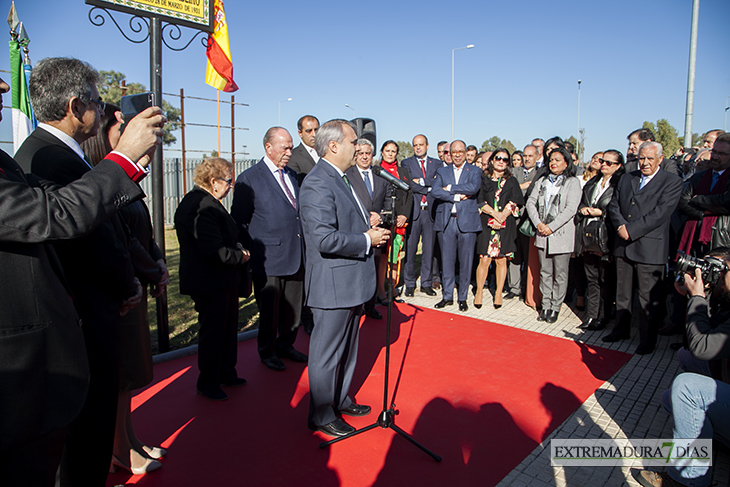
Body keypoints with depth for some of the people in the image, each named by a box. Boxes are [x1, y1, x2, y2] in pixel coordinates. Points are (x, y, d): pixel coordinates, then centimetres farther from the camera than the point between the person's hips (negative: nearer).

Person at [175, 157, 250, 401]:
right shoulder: (203, 207, -25)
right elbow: (215, 252, -31)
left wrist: (237, 248, 4)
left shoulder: (204, 202, 11)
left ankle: (226, 373, 37)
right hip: (211, 283, -11)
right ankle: (208, 384, 23)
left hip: (222, 282, 11)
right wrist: (240, 255, -15)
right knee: (213, 332, 5)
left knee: (227, 328, 21)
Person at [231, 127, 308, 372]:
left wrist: (305, 250, 14)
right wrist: (248, 253, -7)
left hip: (296, 256, 6)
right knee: (269, 310, 9)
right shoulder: (249, 178, -7)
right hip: (269, 258, -6)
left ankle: (285, 345, 36)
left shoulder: (292, 175, 13)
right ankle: (267, 352, 29)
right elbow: (239, 222, -4)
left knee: (293, 307, 15)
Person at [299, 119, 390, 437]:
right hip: (333, 284, -10)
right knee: (327, 353, 5)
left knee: (347, 348, 22)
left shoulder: (340, 178, 13)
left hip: (351, 282, 10)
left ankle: (340, 400, 40)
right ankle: (321, 415, 22)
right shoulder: (317, 184, -20)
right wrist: (367, 240, -18)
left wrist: (369, 230, 6)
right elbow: (325, 239, -28)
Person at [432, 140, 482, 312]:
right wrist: (457, 196, -12)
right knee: (447, 261, 7)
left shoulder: (475, 171, 7)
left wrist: (450, 188, -9)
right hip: (445, 222, 2)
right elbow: (435, 191, -4)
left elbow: (473, 187, -14)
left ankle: (463, 298, 15)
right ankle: (447, 296, 18)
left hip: (467, 222, -1)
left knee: (466, 262, 3)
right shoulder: (442, 172, 13)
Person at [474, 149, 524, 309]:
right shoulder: (483, 180, 9)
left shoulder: (512, 181, 12)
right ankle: (479, 292, 5)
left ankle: (498, 293, 11)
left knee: (501, 260, 2)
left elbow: (515, 202, 0)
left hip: (506, 226, 1)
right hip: (486, 224, -1)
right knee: (484, 259, -6)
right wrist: (495, 214, -13)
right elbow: (480, 200, -1)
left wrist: (501, 217, -13)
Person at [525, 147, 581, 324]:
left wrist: (551, 227, -14)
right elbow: (531, 202, 7)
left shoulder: (572, 182, -1)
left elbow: (571, 209, -10)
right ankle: (546, 306, 18)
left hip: (562, 234, -4)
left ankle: (555, 307, 12)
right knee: (545, 272, 9)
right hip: (542, 234, 4)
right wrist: (538, 223, -7)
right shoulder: (542, 181, 14)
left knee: (560, 274, 2)